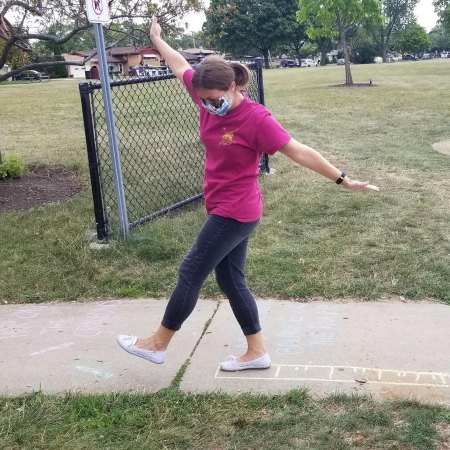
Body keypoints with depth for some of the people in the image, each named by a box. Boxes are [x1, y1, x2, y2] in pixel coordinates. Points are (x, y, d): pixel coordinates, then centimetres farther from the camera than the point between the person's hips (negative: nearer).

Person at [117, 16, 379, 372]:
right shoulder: (210, 97, 0)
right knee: (230, 280, 13)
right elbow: (181, 66, 16)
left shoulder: (256, 118, -21)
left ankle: (157, 343, 19)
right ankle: (257, 352, 24)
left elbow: (299, 152, -19)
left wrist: (342, 180, -16)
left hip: (236, 213, -8)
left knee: (191, 273, 1)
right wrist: (157, 39, 32)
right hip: (223, 209, 8)